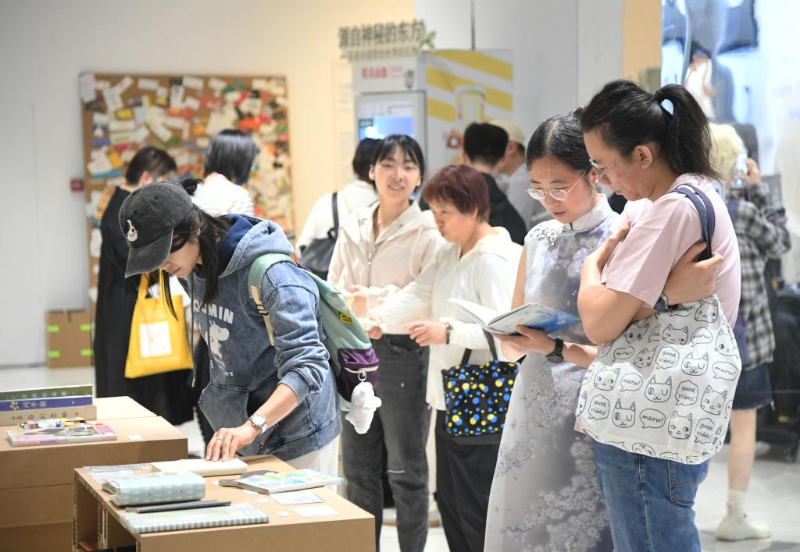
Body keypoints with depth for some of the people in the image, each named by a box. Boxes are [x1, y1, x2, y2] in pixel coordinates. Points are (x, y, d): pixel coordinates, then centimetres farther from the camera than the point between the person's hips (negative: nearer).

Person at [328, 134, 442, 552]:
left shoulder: (428, 233, -9)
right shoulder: (352, 227, 8)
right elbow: (333, 290, 13)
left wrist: (377, 300, -23)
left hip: (403, 353, -5)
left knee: (405, 469, 4)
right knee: (358, 465, 14)